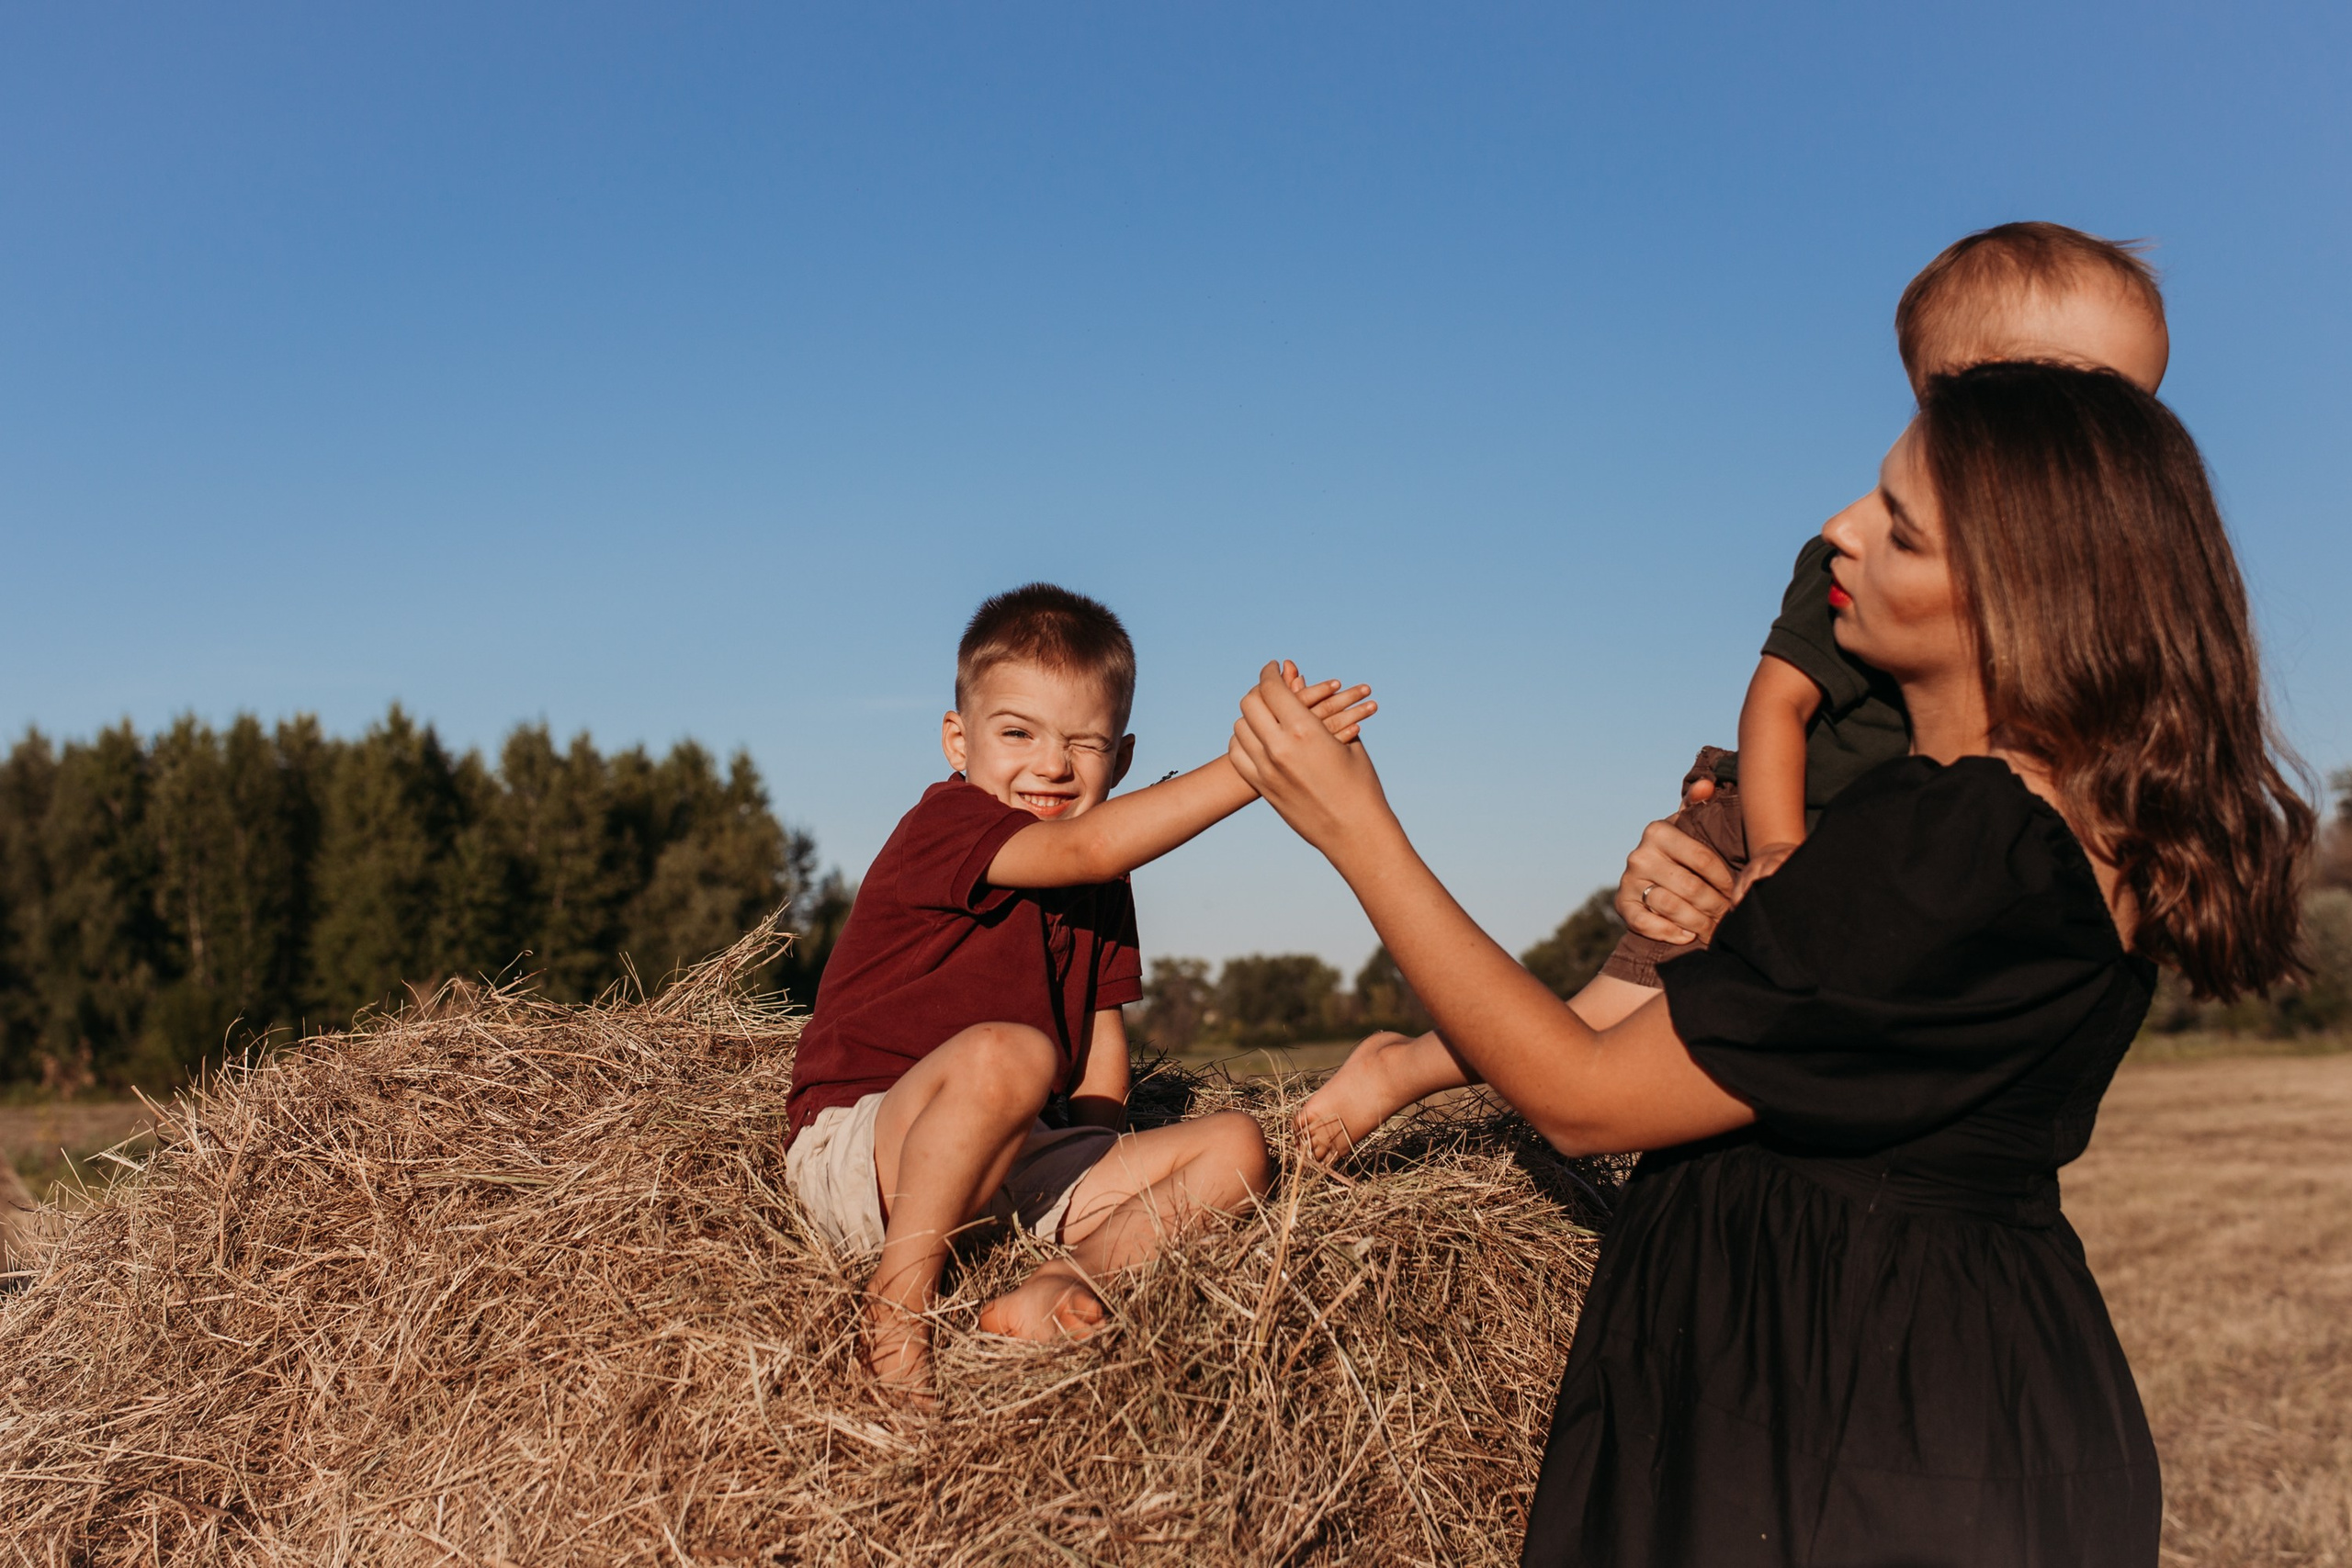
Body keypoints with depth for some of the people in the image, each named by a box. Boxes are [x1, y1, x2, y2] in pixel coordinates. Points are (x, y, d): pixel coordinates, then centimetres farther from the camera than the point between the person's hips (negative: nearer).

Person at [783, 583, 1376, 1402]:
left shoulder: (1102, 891, 14)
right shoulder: (942, 825, -12)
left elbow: (1101, 1035, 17)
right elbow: (1085, 847, -30)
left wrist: (1104, 1157, 1)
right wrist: (1254, 764, -35)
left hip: (1008, 1178, 8)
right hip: (856, 1151, -8)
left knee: (1234, 1146, -5)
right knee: (1006, 1053, -38)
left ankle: (1069, 1280, -27)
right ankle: (900, 1298, -21)